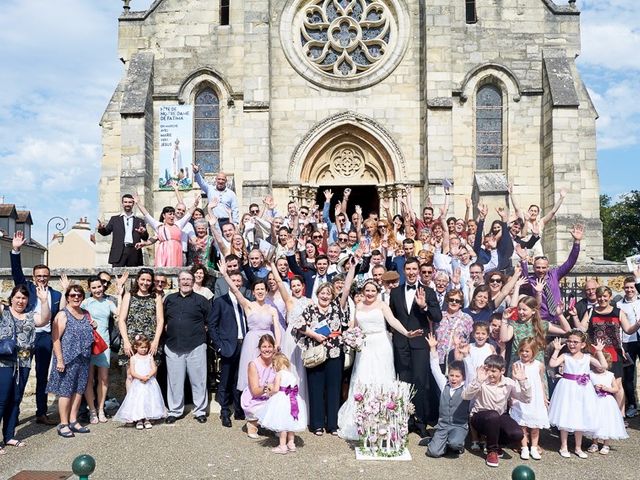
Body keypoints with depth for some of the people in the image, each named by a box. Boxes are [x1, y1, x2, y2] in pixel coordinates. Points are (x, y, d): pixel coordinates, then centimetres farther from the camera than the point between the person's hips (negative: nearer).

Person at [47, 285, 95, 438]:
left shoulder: (86, 314, 13)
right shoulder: (63, 315, -7)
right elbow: (56, 338, -13)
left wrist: (93, 328, 6)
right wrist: (59, 360, -18)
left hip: (83, 358, 6)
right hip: (68, 359, -6)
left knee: (79, 390, 10)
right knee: (66, 391, -1)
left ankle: (73, 421, 20)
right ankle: (63, 424, 8)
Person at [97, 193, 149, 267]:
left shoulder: (139, 221, 15)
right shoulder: (114, 219, 16)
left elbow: (145, 238, 9)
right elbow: (106, 232, 9)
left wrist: (143, 233, -14)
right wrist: (101, 228, -14)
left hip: (134, 253, 1)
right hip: (119, 253, -1)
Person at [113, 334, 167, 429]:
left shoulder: (149, 357, 7)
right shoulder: (133, 358, 2)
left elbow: (154, 368, 0)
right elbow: (132, 372, -5)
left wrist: (148, 376, -17)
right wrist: (141, 377, -19)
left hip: (150, 383, 2)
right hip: (138, 384, -2)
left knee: (149, 400, 2)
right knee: (138, 401, -5)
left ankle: (147, 419, 10)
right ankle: (138, 420, 4)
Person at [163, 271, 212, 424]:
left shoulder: (201, 300, 3)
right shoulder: (169, 299, 11)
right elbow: (163, 320, 18)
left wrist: (199, 331, 2)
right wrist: (171, 331, 9)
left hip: (196, 347, -2)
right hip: (173, 347, 2)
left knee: (198, 380, 2)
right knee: (174, 381, 7)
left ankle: (200, 411, 14)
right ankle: (175, 411, 20)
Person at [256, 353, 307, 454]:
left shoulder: (279, 374, -10)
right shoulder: (292, 375, 10)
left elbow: (276, 389, -16)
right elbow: (294, 389, 11)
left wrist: (270, 393, 6)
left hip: (281, 399, -7)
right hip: (293, 402, 7)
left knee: (282, 424, 0)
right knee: (290, 423, 16)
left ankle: (282, 446, 4)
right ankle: (291, 443, 23)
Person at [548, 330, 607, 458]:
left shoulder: (587, 357, 2)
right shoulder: (565, 356, -5)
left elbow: (603, 365, -6)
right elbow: (552, 364, -19)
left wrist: (599, 351, -5)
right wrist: (556, 350, -17)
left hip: (582, 390, 2)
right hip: (567, 390, -2)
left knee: (580, 419, 11)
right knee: (565, 419, 4)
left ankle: (578, 447, 26)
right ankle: (563, 447, 17)